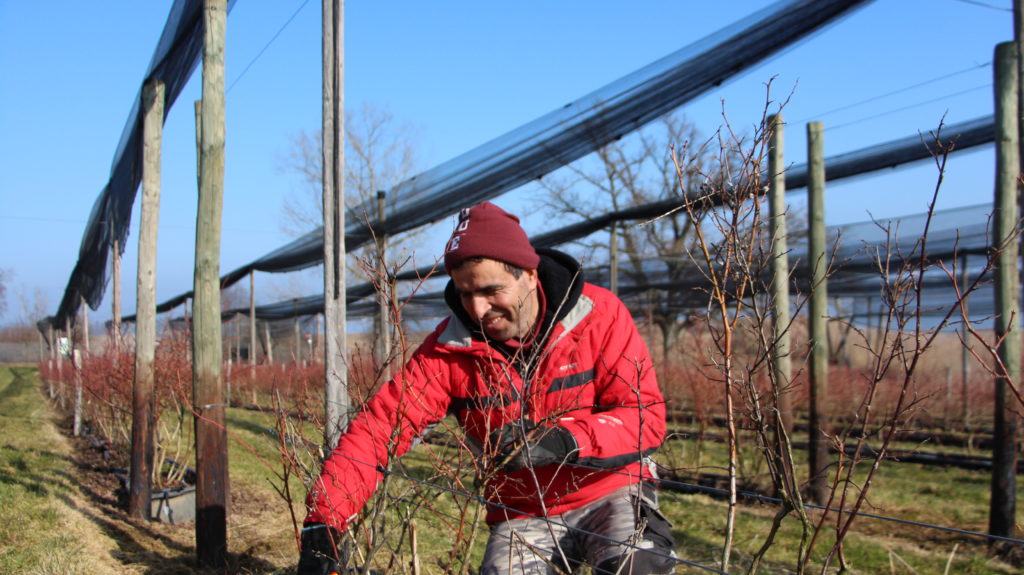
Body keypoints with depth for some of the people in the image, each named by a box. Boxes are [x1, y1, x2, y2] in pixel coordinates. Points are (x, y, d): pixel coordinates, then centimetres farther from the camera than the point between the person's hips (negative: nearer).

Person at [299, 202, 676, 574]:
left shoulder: (599, 315, -13)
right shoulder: (450, 347, -10)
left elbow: (646, 416, -14)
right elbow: (383, 424, -16)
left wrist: (563, 441, -31)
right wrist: (323, 520, -27)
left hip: (612, 492, -1)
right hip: (523, 515, 2)